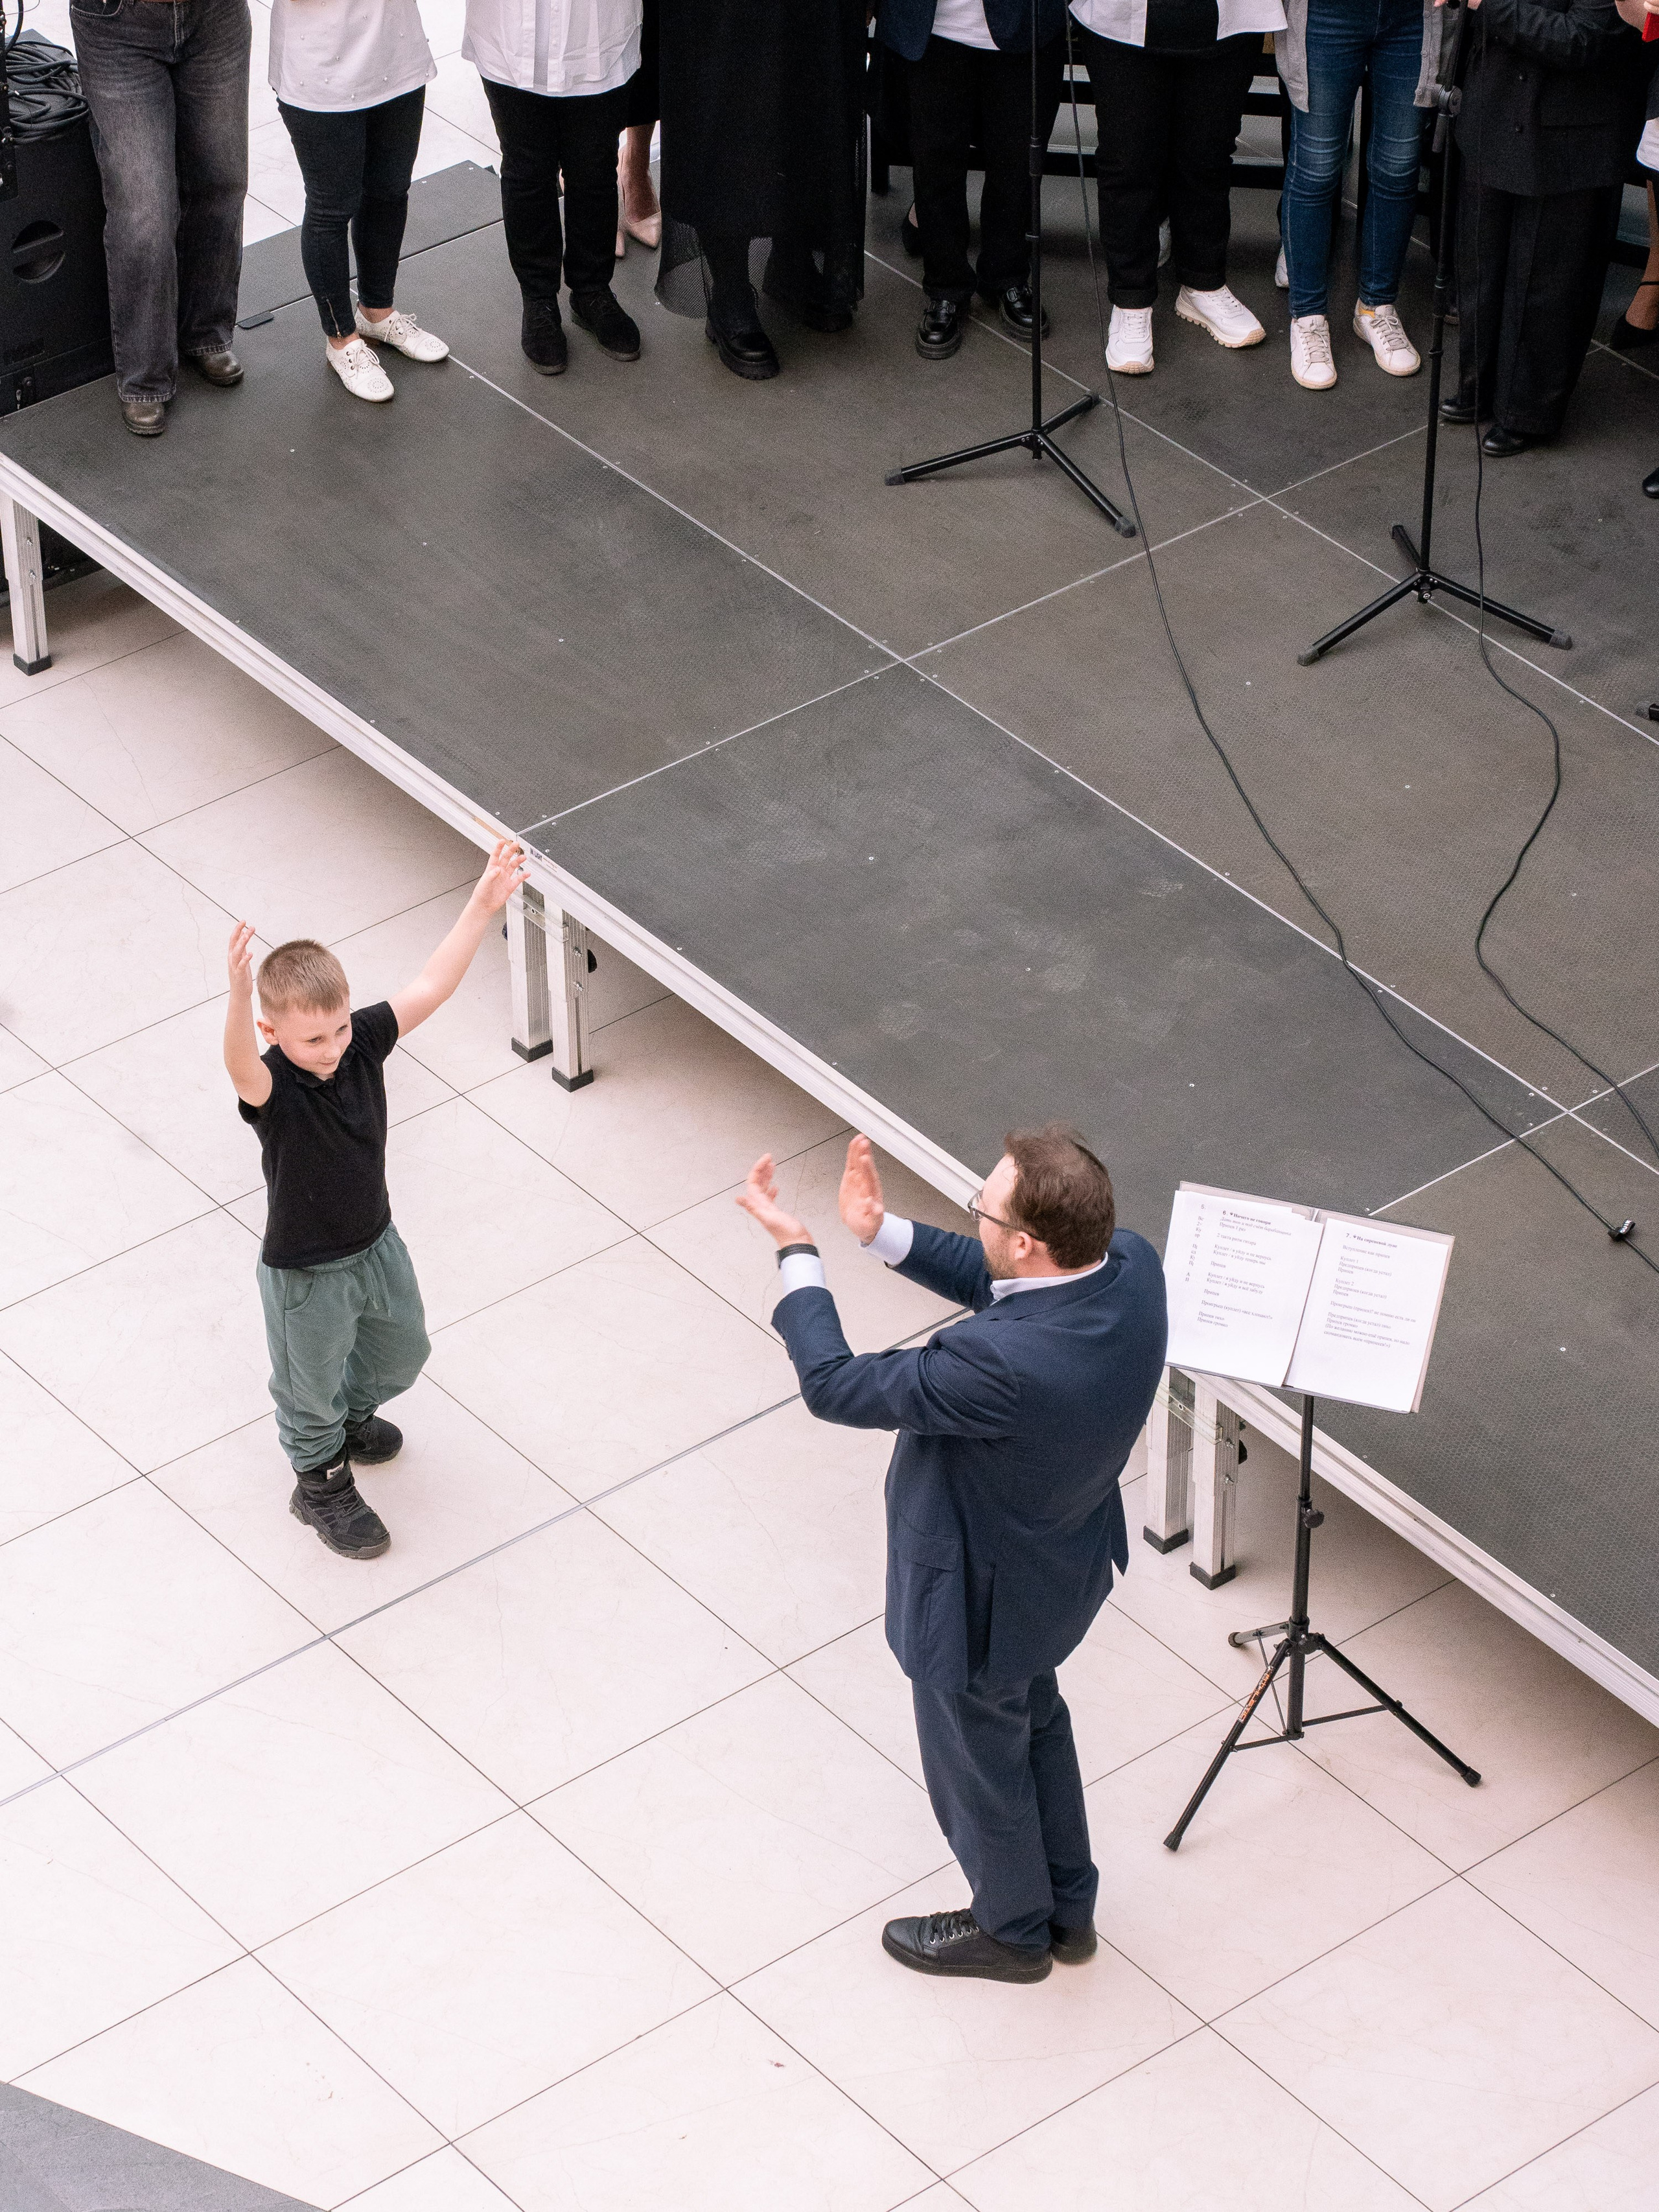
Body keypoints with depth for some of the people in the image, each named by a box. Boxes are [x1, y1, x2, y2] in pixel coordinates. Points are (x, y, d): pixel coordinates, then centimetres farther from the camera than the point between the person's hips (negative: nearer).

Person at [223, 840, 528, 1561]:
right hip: (306, 1273, -6)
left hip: (376, 1244, 6)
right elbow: (241, 1066, -56)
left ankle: (349, 1415, 60)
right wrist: (239, 992, -77)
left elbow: (432, 985, -17)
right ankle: (321, 1484, 44)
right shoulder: (270, 1086, -33)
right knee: (311, 1386, 17)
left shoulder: (362, 1041, -16)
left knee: (402, 1351, 29)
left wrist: (483, 905, -26)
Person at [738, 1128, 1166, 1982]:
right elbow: (988, 1280, -2)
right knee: (1036, 1718, 33)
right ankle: (1070, 1908, 54)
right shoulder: (1129, 1265, -22)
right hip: (1067, 1557, 7)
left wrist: (795, 1253, -20)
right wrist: (884, 1231, -12)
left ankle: (1013, 1931, 49)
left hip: (978, 1598, -7)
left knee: (980, 1763, 22)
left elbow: (836, 1386, -31)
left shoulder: (1004, 1363, -45)